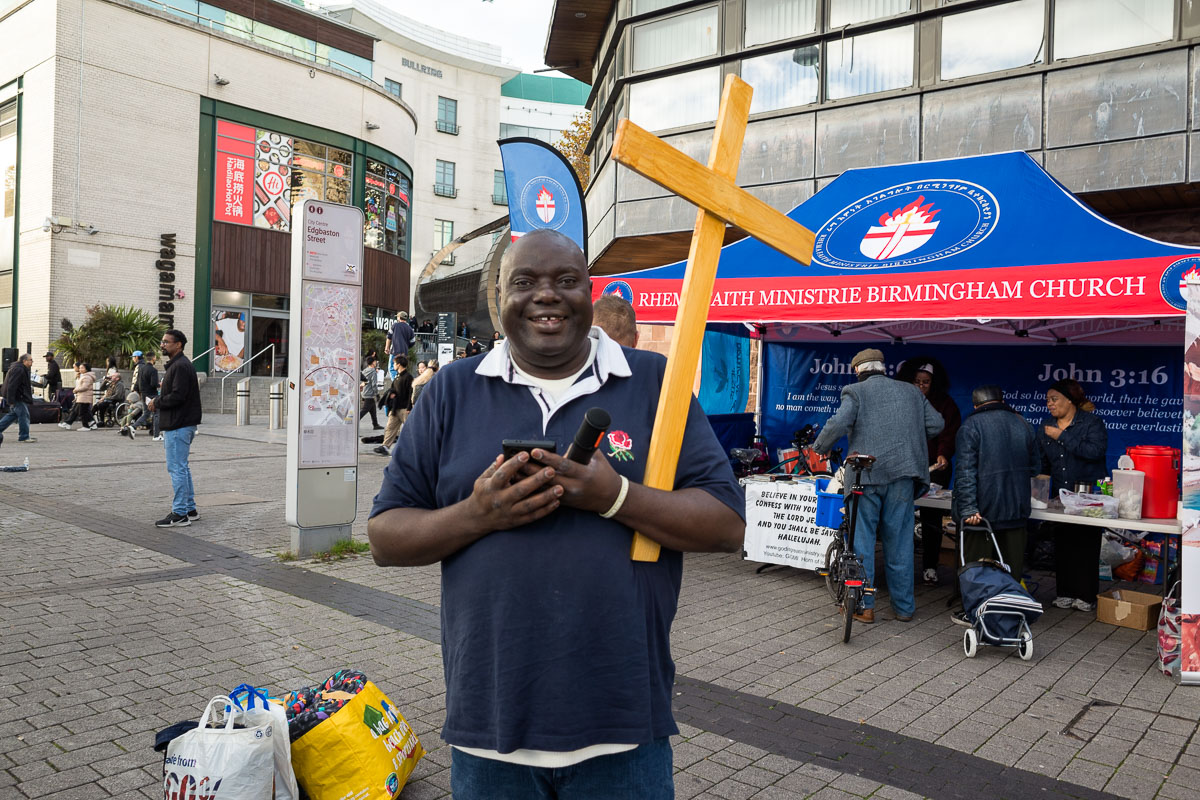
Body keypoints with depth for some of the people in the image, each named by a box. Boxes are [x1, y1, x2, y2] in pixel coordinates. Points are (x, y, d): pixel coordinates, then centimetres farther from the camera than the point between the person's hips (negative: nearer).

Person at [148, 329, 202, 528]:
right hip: (180, 424, 11)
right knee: (182, 468, 16)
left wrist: (156, 403, -10)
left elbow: (177, 396, -23)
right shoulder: (175, 364, 19)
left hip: (178, 426, -11)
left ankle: (179, 514, -4)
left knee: (176, 468, -8)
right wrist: (158, 400, 8)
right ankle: (190, 509, 23)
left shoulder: (181, 366, -16)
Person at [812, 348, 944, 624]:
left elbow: (838, 424, -14)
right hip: (902, 475, 4)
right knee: (899, 541, 11)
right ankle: (904, 607, 17)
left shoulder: (855, 392, -1)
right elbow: (936, 424, 10)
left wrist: (819, 448, 2)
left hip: (867, 475, -3)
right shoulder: (911, 392, 13)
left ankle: (864, 606, 7)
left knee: (861, 540, 5)